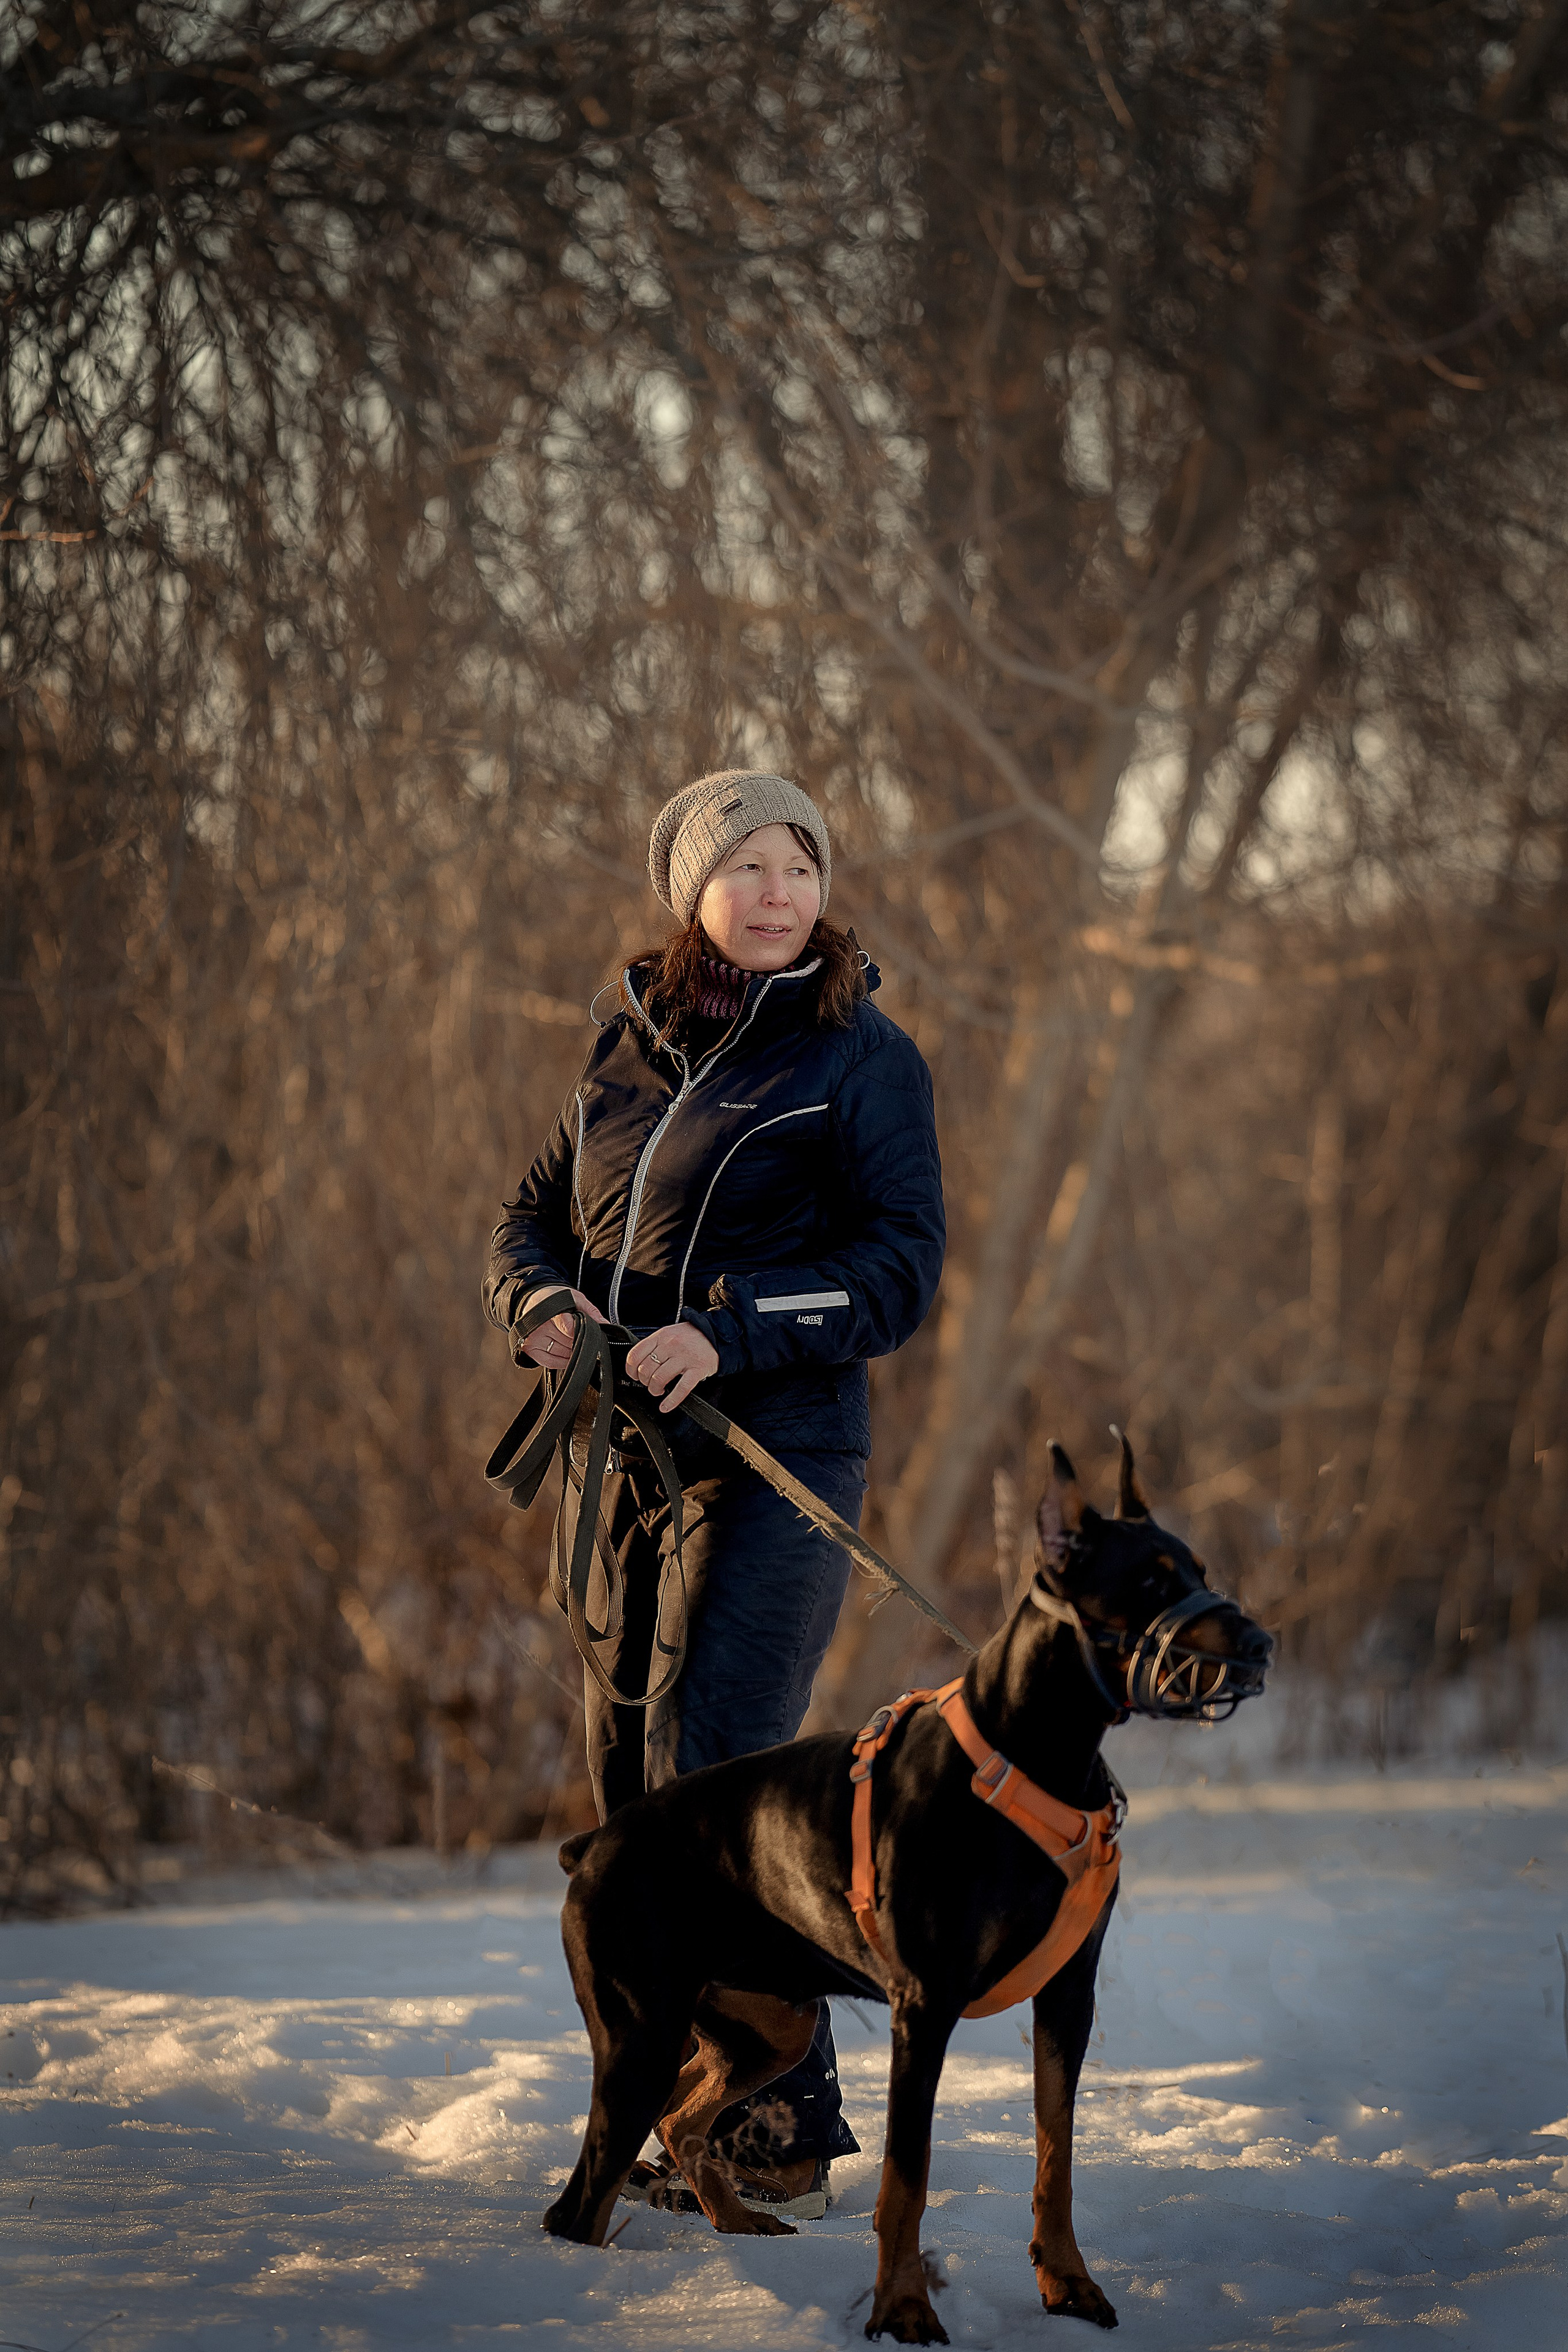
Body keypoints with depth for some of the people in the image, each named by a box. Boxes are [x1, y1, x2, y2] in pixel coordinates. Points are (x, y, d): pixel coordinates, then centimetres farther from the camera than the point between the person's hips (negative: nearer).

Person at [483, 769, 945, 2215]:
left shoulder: (863, 1056, -2)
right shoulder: (629, 1051, 13)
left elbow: (901, 1269, -9)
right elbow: (533, 1220, 18)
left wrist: (728, 1336, -21)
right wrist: (541, 1304, -6)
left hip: (780, 1460, -6)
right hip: (627, 1458, 6)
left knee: (714, 1771, -15)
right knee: (628, 1775, 6)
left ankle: (784, 2134, -9)